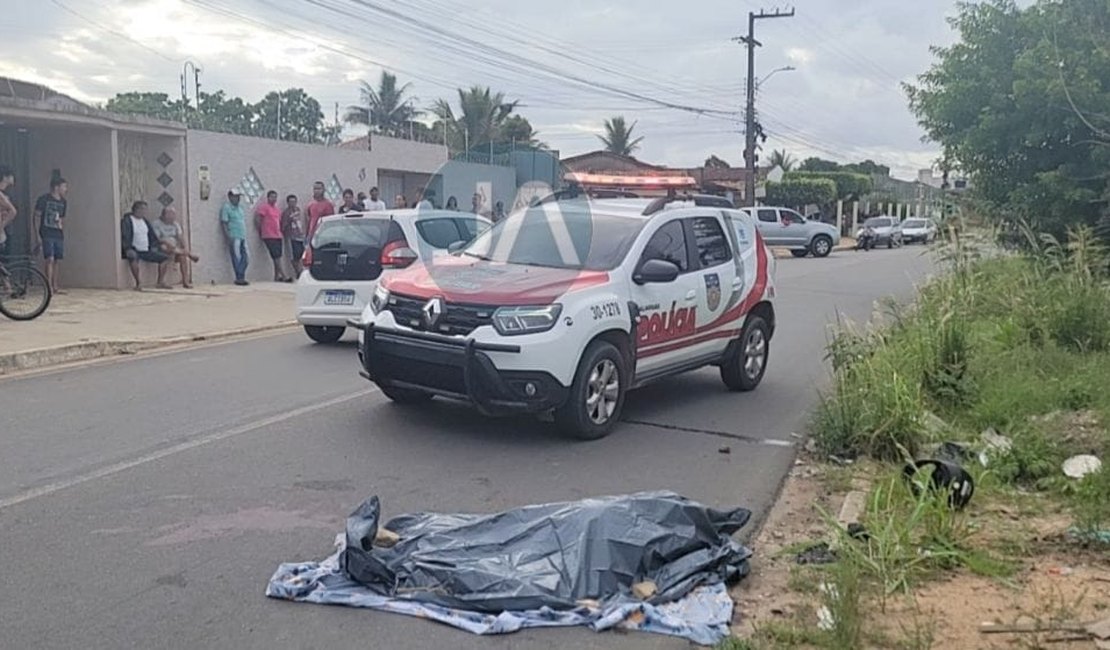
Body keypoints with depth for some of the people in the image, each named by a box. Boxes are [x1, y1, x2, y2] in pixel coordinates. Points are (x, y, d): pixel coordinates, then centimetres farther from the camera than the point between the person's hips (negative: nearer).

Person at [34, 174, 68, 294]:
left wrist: (63, 235, 17)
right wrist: (38, 235, -10)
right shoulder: (44, 199, -5)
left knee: (58, 261, 5)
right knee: (50, 260, -13)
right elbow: (37, 217, -5)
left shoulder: (63, 202, 13)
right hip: (47, 235, -6)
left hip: (59, 236, 6)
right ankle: (49, 287, -12)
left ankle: (55, 287, 12)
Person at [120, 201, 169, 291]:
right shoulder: (127, 221, -4)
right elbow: (125, 237, -14)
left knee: (163, 257, -4)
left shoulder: (145, 221, 17)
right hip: (134, 250, -7)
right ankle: (138, 283, -32)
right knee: (133, 257, -39)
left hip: (146, 251, 7)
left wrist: (155, 247, 6)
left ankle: (161, 282, -3)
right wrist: (128, 249, -27)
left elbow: (152, 235, 21)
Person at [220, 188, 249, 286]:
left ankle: (241, 278, 12)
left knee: (245, 259, 5)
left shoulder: (240, 207, 19)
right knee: (237, 258, -7)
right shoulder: (226, 208, -4)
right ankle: (239, 278, -3)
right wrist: (229, 238, -16)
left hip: (242, 237, 8)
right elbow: (224, 224, -8)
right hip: (234, 237, -8)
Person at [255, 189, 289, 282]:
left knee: (277, 257, 7)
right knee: (276, 256, -11)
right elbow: (257, 219, -9)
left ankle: (276, 277, 12)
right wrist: (260, 231, -3)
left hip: (277, 236, 7)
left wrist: (280, 232, 14)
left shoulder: (277, 209, 18)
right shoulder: (264, 207, -4)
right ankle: (283, 276, -13)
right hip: (269, 236, -7)